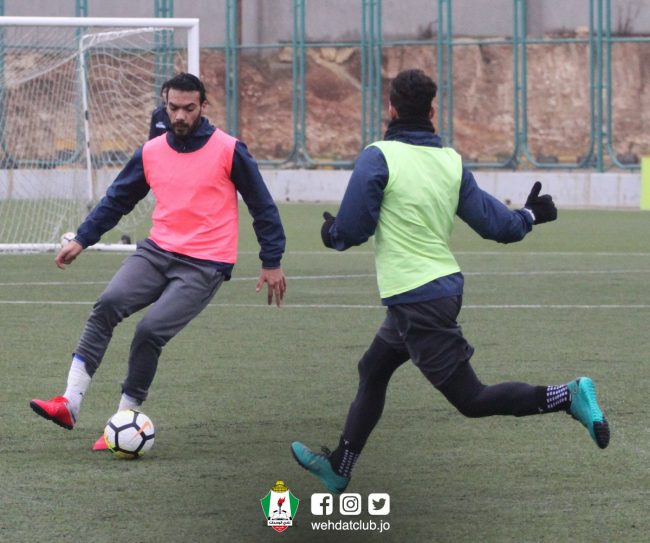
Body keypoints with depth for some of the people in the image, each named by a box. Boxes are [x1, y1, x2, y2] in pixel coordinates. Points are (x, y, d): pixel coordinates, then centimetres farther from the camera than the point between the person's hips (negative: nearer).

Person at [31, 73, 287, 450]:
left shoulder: (229, 151, -5)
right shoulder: (151, 153, 7)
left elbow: (262, 207, 1)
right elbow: (117, 200, 17)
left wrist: (273, 262, 3)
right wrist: (81, 240, 10)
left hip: (204, 266, -4)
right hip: (158, 250, 4)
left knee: (151, 330, -21)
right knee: (108, 304, -21)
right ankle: (70, 403, -23)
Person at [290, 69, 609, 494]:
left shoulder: (379, 157, -14)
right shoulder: (451, 161, 3)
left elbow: (350, 231, -14)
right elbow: (496, 224, 3)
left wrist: (331, 233, 10)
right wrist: (529, 216, 25)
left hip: (415, 299, -8)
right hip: (444, 286, 8)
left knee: (471, 399, -4)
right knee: (372, 370, 23)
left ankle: (568, 397, -17)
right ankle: (338, 467, 32)